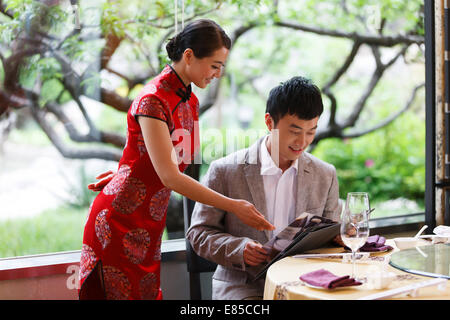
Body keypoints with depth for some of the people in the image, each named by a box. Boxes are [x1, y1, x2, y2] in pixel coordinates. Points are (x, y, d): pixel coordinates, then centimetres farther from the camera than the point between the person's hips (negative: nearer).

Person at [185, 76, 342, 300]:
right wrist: (239, 249, -15)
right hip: (243, 286, -4)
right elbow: (198, 232, 2)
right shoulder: (225, 171, -2)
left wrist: (340, 238, -5)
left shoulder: (326, 176, 10)